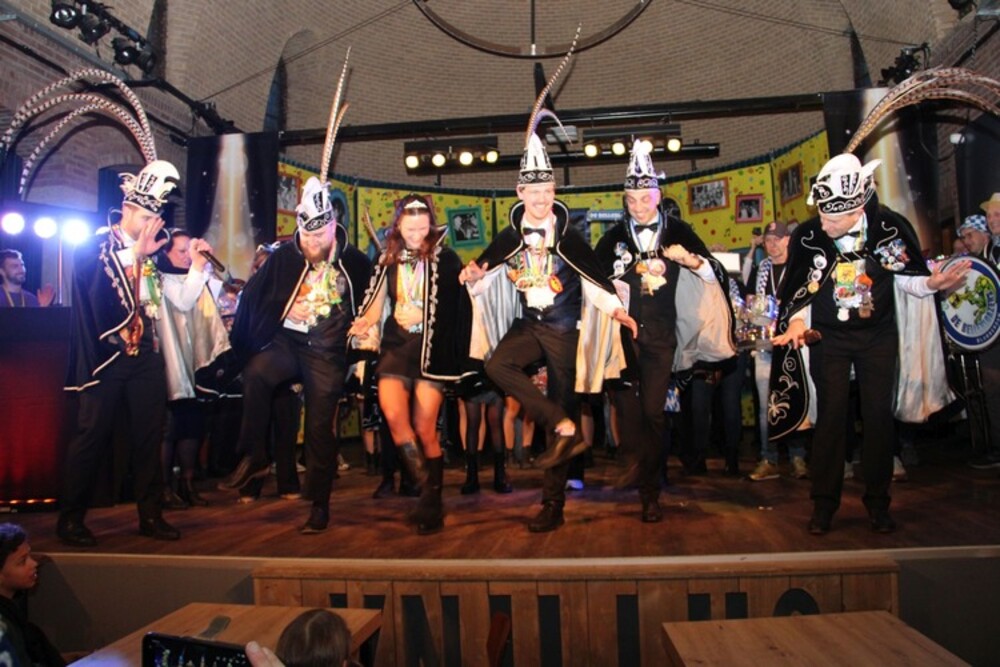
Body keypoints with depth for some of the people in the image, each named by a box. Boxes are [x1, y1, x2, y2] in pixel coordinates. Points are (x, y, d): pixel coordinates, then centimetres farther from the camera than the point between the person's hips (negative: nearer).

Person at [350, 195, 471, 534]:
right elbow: (376, 303, 15)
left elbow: (453, 309, 0)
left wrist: (422, 316, -9)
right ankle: (428, 491, -4)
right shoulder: (387, 260, 14)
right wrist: (366, 323, -3)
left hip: (430, 350, -3)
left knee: (424, 428, -4)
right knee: (393, 415, -20)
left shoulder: (445, 259, 2)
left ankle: (433, 501, 15)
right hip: (396, 345, 3)